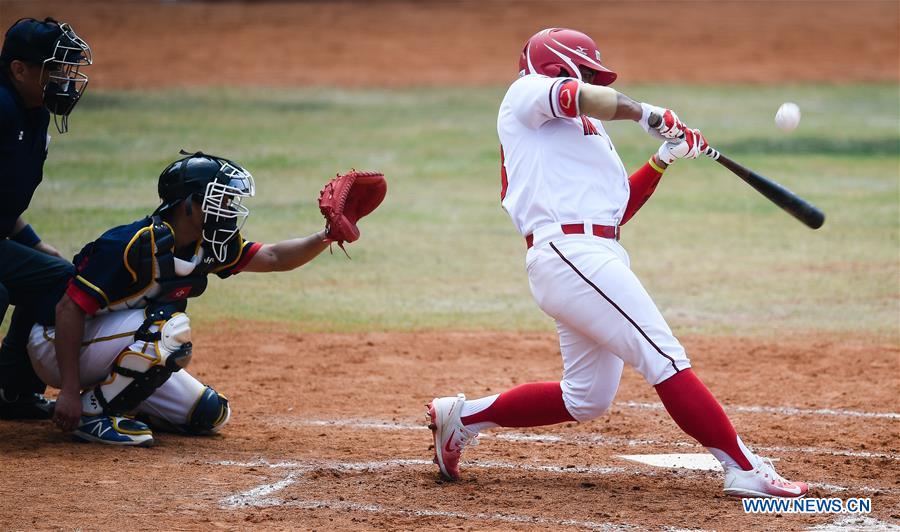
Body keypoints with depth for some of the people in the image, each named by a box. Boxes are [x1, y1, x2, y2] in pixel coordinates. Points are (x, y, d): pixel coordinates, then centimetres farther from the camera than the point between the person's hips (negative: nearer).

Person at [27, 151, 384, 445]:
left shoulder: (205, 247, -3)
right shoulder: (136, 246, -28)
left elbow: (273, 258, 4)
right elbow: (69, 309, -29)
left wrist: (327, 237, -15)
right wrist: (69, 391, -32)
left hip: (114, 347, 9)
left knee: (210, 415, 4)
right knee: (170, 327, -31)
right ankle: (92, 411, -18)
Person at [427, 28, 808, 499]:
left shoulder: (582, 131, 30)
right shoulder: (526, 93, 5)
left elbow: (618, 208, 25)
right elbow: (586, 98, -16)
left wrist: (664, 157, 19)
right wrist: (644, 113, -5)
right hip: (571, 252, -10)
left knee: (586, 399, 14)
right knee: (665, 359, -15)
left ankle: (463, 416, 23)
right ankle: (745, 470, -18)